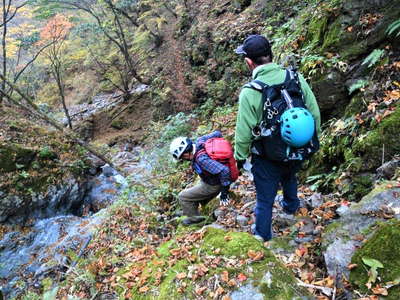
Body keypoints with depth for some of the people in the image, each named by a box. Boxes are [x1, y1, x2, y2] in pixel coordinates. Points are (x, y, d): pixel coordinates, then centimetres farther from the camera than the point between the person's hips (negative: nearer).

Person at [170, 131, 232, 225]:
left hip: (212, 186, -9)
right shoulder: (200, 141, -16)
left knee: (183, 197, -1)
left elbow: (224, 170, -42)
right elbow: (217, 134, 0)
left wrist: (224, 192, -30)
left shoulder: (201, 159, -38)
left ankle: (194, 218, 17)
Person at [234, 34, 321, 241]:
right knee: (290, 177, 36)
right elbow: (315, 114, -4)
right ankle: (291, 206, 62)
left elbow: (244, 133, -18)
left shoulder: (249, 93, -24)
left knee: (265, 199, 17)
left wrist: (240, 157, 0)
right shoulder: (295, 78, -12)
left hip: (267, 158, -4)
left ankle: (262, 235, 38)